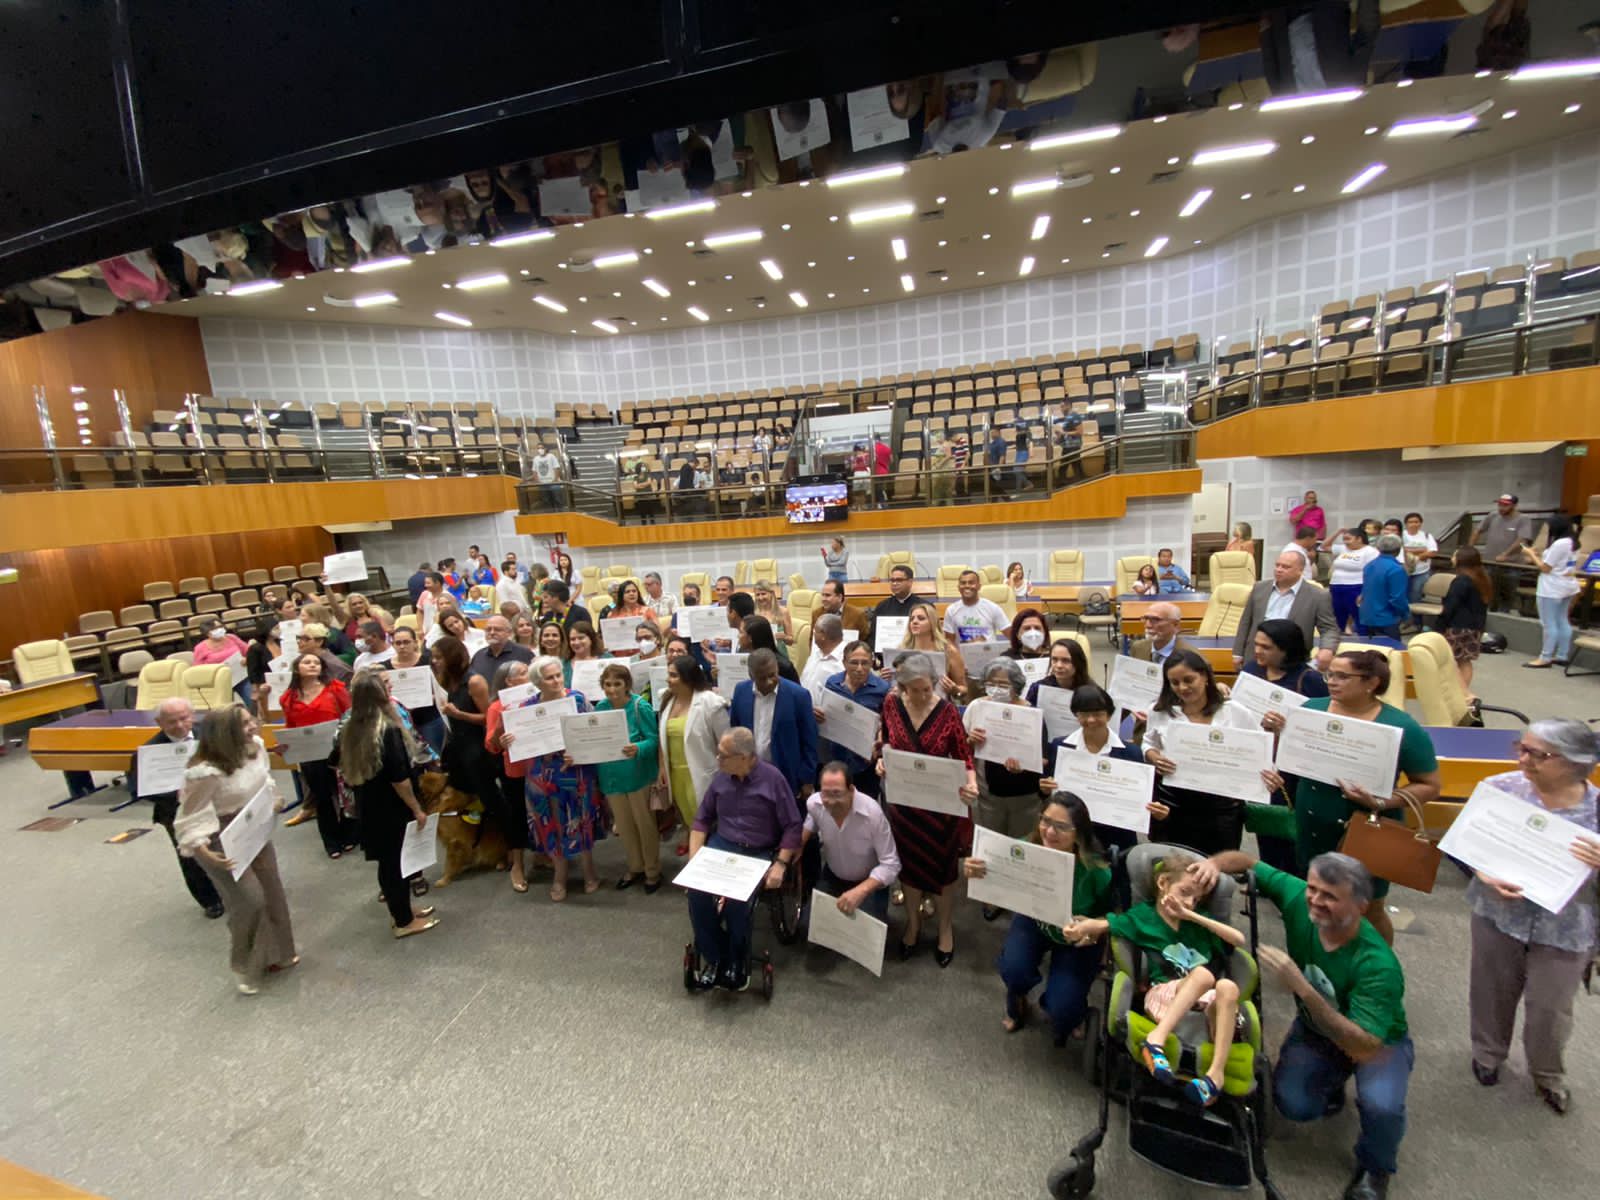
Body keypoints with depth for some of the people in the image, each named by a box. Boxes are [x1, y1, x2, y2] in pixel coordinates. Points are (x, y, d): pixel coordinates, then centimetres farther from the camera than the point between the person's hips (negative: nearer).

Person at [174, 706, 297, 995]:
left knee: (272, 893, 17)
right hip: (223, 842, -7)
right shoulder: (206, 772, -31)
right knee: (249, 902, -2)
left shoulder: (255, 747, -11)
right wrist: (204, 852, -30)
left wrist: (274, 800, -4)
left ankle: (274, 953, 39)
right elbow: (190, 817, -23)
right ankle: (248, 968, 25)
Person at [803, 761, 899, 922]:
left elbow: (890, 864, -27)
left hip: (870, 881, -4)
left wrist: (861, 891, -40)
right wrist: (798, 846, -5)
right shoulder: (813, 803, -20)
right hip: (831, 876, 4)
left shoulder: (872, 813, -35)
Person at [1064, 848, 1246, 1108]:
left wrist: (1193, 916, 0)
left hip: (1203, 1000, 4)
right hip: (1163, 994, -3)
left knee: (1228, 987, -29)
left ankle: (1216, 1072, -34)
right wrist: (1080, 927, -22)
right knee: (1203, 974, -32)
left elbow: (1239, 940, 7)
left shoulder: (1196, 923, 19)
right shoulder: (1143, 916, 8)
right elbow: (1102, 924, 0)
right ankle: (1156, 1039, -40)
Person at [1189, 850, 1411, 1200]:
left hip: (1379, 1042, -2)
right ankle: (1330, 1085, 17)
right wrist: (1214, 863, -35)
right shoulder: (1298, 899, -25)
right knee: (1293, 1103, -19)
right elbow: (1246, 861, -13)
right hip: (1316, 1029, 3)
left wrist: (1302, 988, -47)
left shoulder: (1378, 965, -34)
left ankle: (1374, 1167, 3)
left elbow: (1364, 1049, -38)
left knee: (1379, 1104, -32)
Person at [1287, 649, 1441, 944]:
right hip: (1312, 831, 3)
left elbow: (1430, 786, -8)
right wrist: (1276, 732, -17)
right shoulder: (1311, 709, -6)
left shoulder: (1401, 727, -14)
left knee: (1369, 911, 18)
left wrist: (1382, 802, -23)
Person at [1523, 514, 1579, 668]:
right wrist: (1537, 557, 13)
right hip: (1566, 587, 10)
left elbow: (1545, 568, -16)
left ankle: (1545, 658, -1)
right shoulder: (1571, 543, 9)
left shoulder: (1559, 544, -20)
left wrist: (1531, 554, -7)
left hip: (1552, 589, -10)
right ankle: (1562, 656, 19)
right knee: (1563, 621, 14)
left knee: (1549, 624, -5)